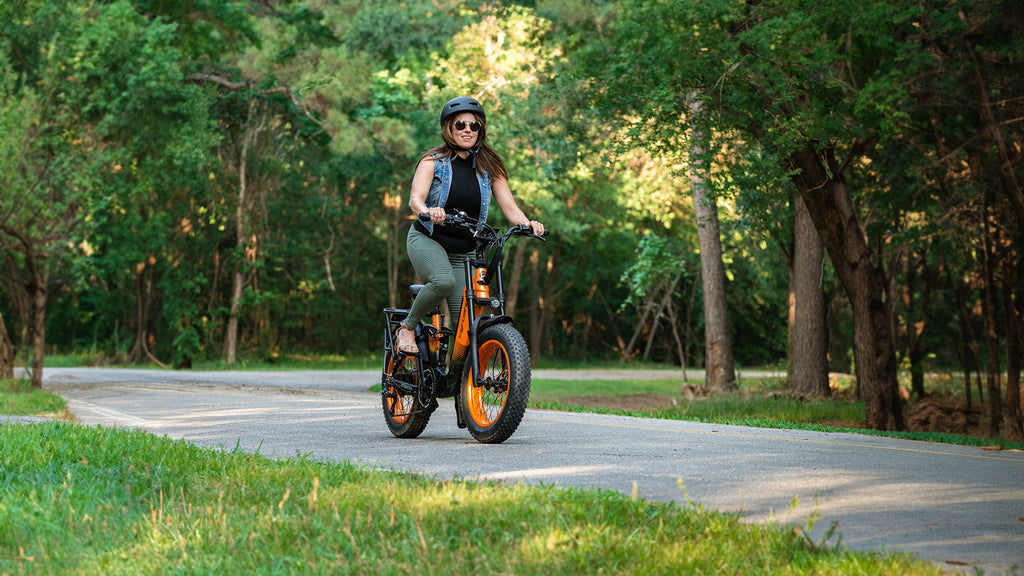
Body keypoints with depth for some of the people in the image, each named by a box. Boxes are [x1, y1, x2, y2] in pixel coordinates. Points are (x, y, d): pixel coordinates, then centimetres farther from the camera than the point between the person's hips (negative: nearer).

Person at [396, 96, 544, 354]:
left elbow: (509, 207, -5)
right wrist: (428, 212, -45)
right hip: (427, 241, -3)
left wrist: (528, 224, -27)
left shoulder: (489, 166, 2)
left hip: (464, 252, 4)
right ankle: (408, 326, -10)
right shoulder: (434, 161, -7)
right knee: (444, 281, -34)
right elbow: (415, 198, -22)